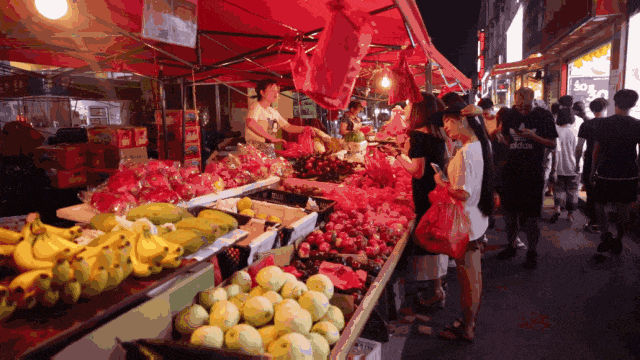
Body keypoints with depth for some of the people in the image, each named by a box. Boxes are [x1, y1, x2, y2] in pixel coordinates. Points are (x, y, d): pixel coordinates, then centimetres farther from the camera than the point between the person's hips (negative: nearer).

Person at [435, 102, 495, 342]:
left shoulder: (465, 153, -25)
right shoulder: (482, 145, 4)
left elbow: (463, 194, -26)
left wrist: (441, 183, -12)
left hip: (466, 225, -9)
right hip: (478, 220, 9)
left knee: (469, 278, 6)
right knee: (474, 275, 20)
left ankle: (466, 329, 23)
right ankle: (471, 319, 37)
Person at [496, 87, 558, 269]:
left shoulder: (543, 116, -3)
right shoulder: (509, 116, 7)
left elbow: (552, 144, -5)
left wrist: (533, 136, -18)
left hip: (533, 172, -4)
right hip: (511, 171, 4)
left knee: (531, 215, 1)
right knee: (510, 211, 11)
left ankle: (532, 252, 16)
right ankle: (511, 246, 27)